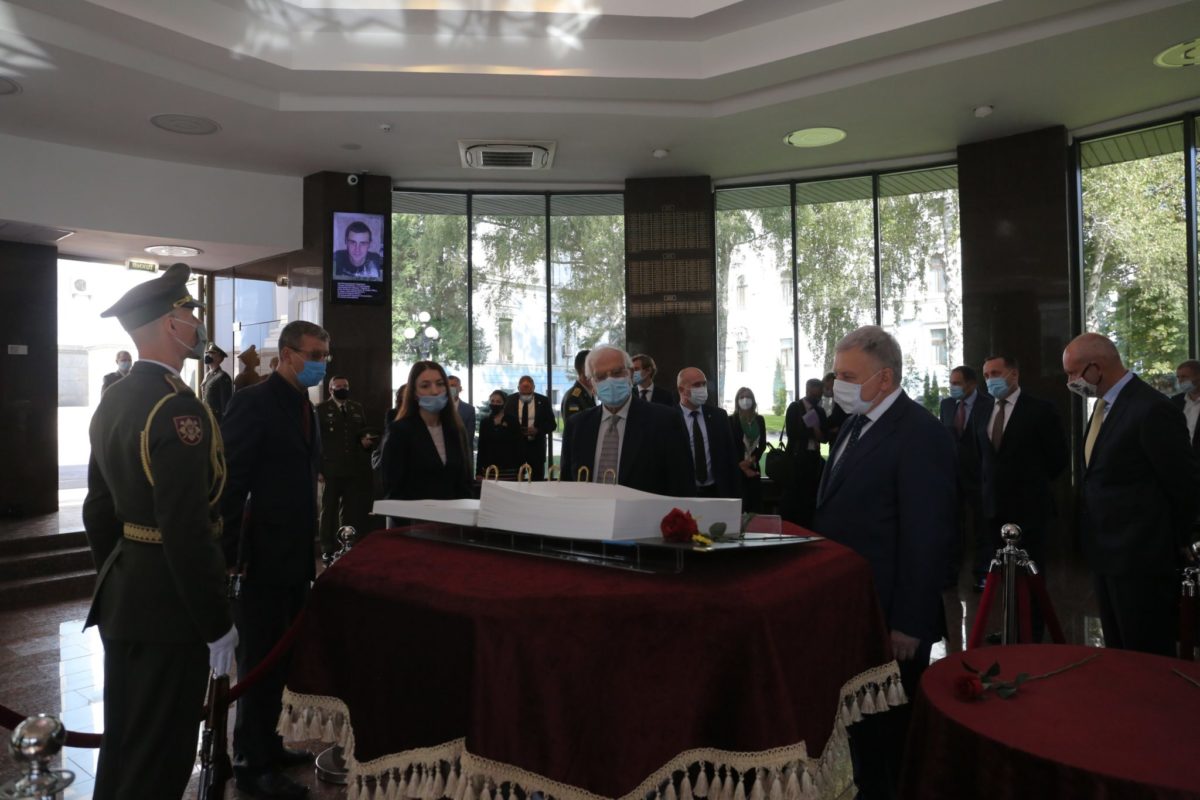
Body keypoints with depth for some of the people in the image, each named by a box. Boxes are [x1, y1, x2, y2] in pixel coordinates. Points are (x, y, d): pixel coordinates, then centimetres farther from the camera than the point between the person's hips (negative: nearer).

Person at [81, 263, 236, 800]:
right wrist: (218, 625, -17)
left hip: (121, 598, 9)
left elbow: (97, 509, 15)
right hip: (168, 606, -9)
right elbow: (187, 532, -25)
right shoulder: (177, 408, -22)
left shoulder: (113, 400, 8)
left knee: (122, 745, 22)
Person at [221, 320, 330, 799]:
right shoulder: (253, 402, -14)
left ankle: (266, 745, 33)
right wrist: (231, 555, -19)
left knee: (279, 656, 18)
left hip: (295, 557, 8)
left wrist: (311, 547, 14)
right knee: (260, 660, 4)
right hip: (261, 558, -8)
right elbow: (230, 482, -17)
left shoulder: (303, 405, 12)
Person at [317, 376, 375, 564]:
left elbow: (364, 431, 18)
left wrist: (366, 439, -7)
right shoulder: (321, 409, -2)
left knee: (351, 511, 6)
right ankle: (328, 550, 12)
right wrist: (317, 468, -11)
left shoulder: (358, 408, 13)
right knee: (329, 510, 5)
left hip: (354, 469, 4)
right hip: (331, 468, -4)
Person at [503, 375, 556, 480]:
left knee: (537, 479, 3)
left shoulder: (543, 401, 0)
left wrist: (537, 430, -15)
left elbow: (552, 424, 0)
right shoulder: (510, 400, 3)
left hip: (536, 446, 0)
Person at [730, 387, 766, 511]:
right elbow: (730, 446, -5)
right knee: (739, 505, -8)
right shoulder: (731, 420, -5)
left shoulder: (759, 419, 7)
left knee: (755, 502, 2)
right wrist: (742, 465, -13)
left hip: (753, 466, 4)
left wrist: (752, 460, -9)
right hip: (736, 467, -4)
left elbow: (763, 444, 6)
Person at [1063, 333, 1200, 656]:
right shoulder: (1105, 403, 9)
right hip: (1109, 556, 9)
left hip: (1140, 559, -9)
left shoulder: (1152, 409, -19)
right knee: (1117, 656, 19)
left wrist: (1173, 543, -1)